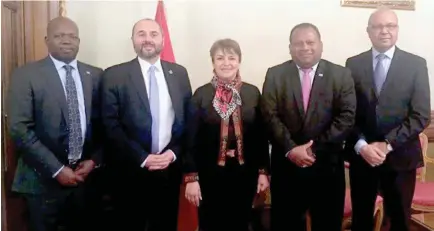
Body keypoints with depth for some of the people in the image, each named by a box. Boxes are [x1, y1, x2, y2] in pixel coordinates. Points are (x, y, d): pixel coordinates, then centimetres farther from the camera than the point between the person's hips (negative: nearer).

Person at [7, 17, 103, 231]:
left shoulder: (95, 75, 5)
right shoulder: (25, 75, -5)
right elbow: (20, 130, -12)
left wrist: (93, 160, -6)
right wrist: (56, 169, -15)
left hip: (85, 175, 3)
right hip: (44, 179, -3)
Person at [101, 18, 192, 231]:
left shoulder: (179, 73, 6)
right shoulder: (114, 75, -3)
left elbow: (188, 118, 6)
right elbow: (111, 125, -8)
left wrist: (174, 153, -6)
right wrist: (142, 158, -13)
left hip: (170, 167, 3)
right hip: (131, 170, -2)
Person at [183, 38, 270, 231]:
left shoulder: (253, 93, 1)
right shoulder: (201, 94, -4)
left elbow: (261, 134, 4)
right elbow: (191, 138, -5)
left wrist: (263, 170, 2)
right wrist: (191, 177, -9)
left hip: (245, 172, 2)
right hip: (210, 173, -1)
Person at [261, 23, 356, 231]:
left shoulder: (341, 75, 2)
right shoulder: (275, 75, 3)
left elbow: (346, 117, -6)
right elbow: (270, 116, -5)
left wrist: (315, 148, -13)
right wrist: (291, 149, -15)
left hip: (327, 165, 0)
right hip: (286, 164, 0)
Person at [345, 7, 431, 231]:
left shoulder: (416, 64, -1)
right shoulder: (353, 64, 2)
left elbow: (421, 115, -6)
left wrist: (388, 144, -15)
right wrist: (361, 145, -13)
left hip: (400, 156, 0)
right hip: (361, 155, 1)